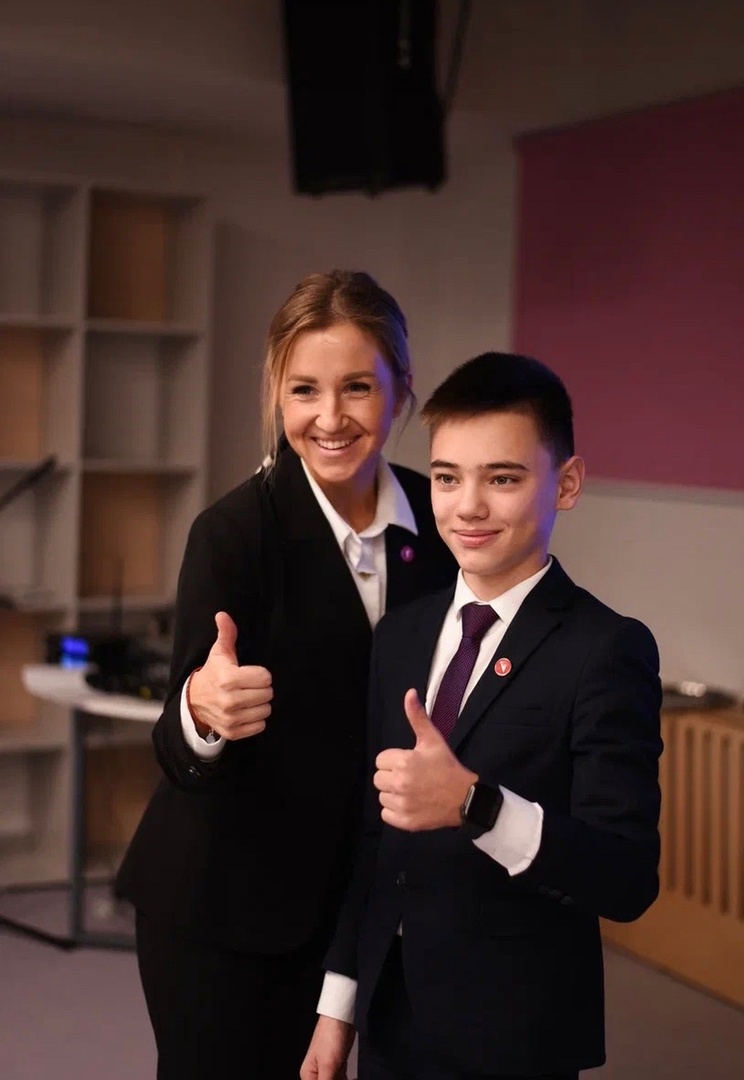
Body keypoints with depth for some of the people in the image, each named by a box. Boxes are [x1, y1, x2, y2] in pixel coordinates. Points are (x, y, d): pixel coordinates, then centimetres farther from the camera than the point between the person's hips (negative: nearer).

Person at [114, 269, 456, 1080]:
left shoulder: (434, 514, -4)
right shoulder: (235, 530, -18)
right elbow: (181, 748, -21)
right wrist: (202, 709, -42)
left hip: (349, 887, 5)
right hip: (223, 897, -4)